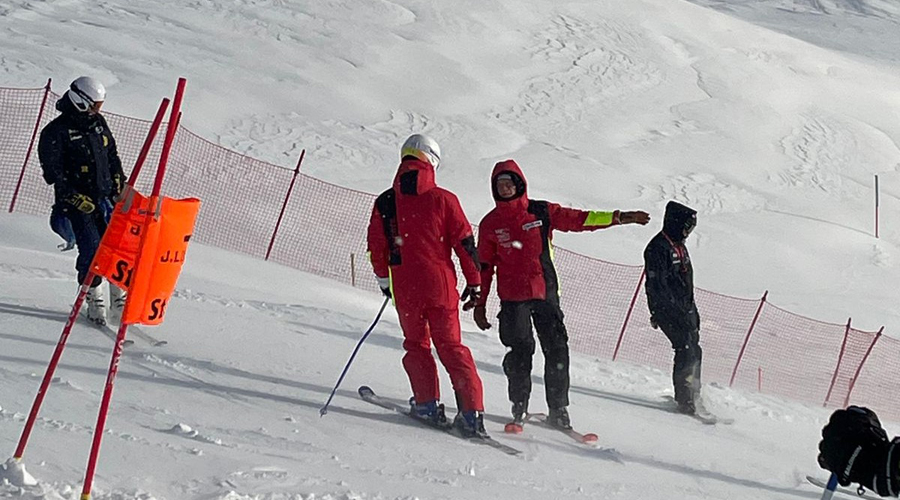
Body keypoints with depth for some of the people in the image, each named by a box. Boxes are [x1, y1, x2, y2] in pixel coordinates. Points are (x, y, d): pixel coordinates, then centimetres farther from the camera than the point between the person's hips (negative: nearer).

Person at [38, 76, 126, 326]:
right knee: (91, 249, -11)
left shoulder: (98, 123, 9)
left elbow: (112, 156, 20)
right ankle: (94, 298, 4)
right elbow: (52, 170, -12)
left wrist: (120, 185, 12)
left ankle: (121, 295, 12)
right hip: (78, 202, -6)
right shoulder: (57, 132, -11)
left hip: (104, 197, 6)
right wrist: (73, 198, -18)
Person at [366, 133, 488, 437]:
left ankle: (428, 404, 9)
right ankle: (471, 412, -2)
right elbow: (465, 243, -2)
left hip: (405, 287, 0)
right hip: (440, 284, 0)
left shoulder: (385, 202, 0)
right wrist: (474, 281, 7)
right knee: (451, 346, 7)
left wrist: (383, 279, 22)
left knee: (416, 344, 19)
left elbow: (376, 246, 7)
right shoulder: (443, 199, -4)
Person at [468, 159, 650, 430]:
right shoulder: (490, 224, 6)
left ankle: (558, 409, 5)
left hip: (546, 293, 1)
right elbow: (484, 265, 10)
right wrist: (479, 303, 9)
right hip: (513, 298, -1)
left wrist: (618, 217, -2)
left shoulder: (542, 212, 6)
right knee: (520, 351, -5)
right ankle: (519, 407, 9)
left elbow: (579, 219, 5)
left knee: (557, 349, -3)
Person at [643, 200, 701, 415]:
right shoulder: (658, 248, -13)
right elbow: (656, 285, -17)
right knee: (686, 351, -15)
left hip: (685, 309, 9)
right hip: (669, 310, -9)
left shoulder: (679, 246, 16)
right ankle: (685, 401, -12)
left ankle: (693, 395, 20)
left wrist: (693, 310, 25)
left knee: (695, 352, 9)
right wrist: (657, 314, -21)